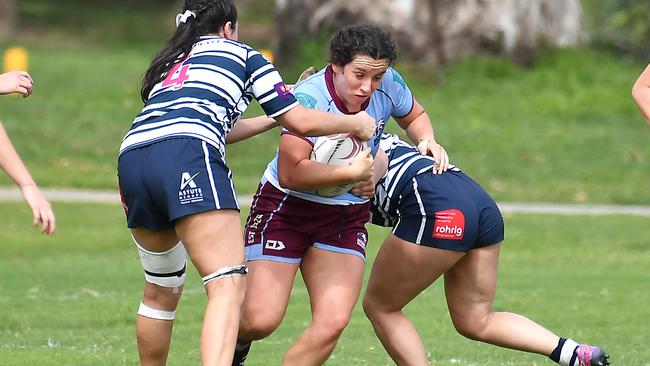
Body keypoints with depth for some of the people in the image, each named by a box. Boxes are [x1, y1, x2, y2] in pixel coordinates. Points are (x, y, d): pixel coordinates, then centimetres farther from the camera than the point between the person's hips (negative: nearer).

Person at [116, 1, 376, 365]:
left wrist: (270, 117, 58)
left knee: (161, 290, 22)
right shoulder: (242, 54, 20)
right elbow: (300, 121, 17)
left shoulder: (169, 62, 36)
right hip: (188, 160, -7)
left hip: (132, 156, 7)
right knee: (229, 286, -14)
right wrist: (356, 123, 33)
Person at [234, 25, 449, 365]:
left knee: (332, 321, -13)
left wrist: (427, 141, -5)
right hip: (286, 206, -5)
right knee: (260, 320, -12)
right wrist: (351, 173, -31)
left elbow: (414, 116, 16)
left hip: (347, 216, 5)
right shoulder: (308, 98, -26)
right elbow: (290, 173, -35)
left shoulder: (388, 84, -8)